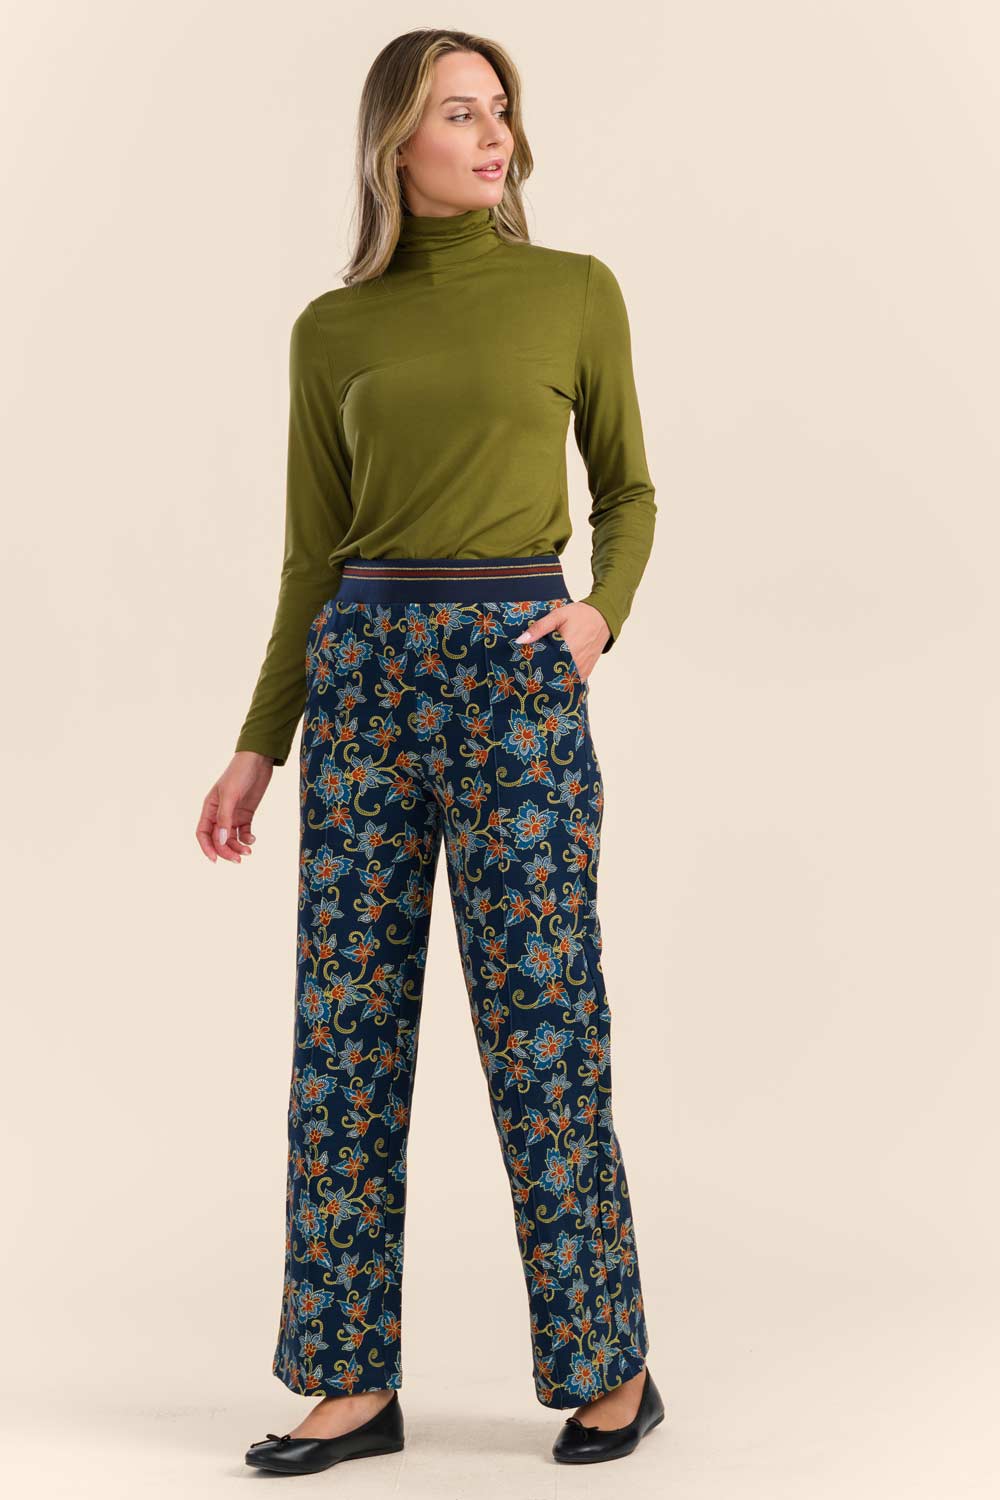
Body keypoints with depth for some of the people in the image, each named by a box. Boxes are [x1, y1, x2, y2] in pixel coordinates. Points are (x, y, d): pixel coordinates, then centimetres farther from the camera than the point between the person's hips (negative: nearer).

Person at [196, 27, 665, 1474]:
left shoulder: (577, 291, 5)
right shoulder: (333, 331, 9)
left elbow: (625, 490, 11)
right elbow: (315, 554, 12)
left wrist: (601, 612, -10)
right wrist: (261, 745, 9)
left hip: (518, 670, -3)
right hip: (363, 674, 3)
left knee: (541, 1028, -1)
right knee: (347, 1028, 3)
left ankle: (613, 1367, 15)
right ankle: (354, 1380, 14)